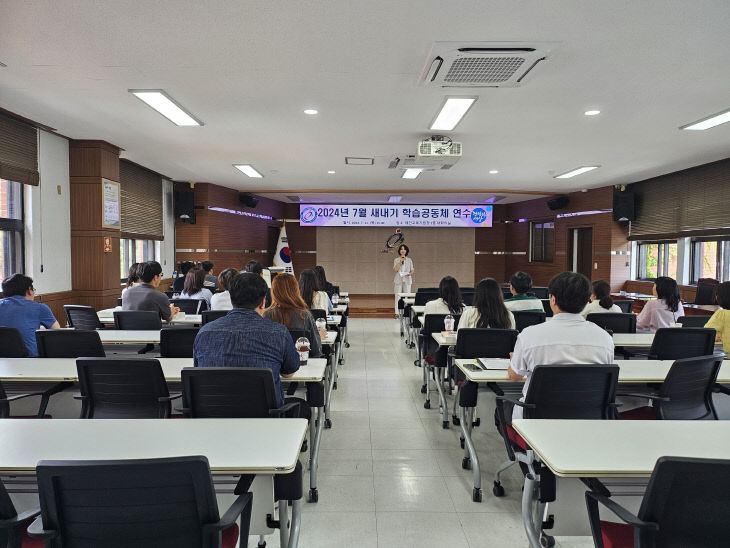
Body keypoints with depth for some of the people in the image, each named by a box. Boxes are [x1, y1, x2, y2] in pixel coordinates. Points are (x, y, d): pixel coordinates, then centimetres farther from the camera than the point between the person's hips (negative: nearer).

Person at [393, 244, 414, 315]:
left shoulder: (409, 260, 10)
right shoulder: (396, 260, 6)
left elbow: (412, 270, 11)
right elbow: (395, 270, -5)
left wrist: (410, 273, -11)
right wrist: (400, 262, -12)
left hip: (407, 280, 1)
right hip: (398, 280, -1)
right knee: (398, 296, -4)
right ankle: (397, 313, -1)